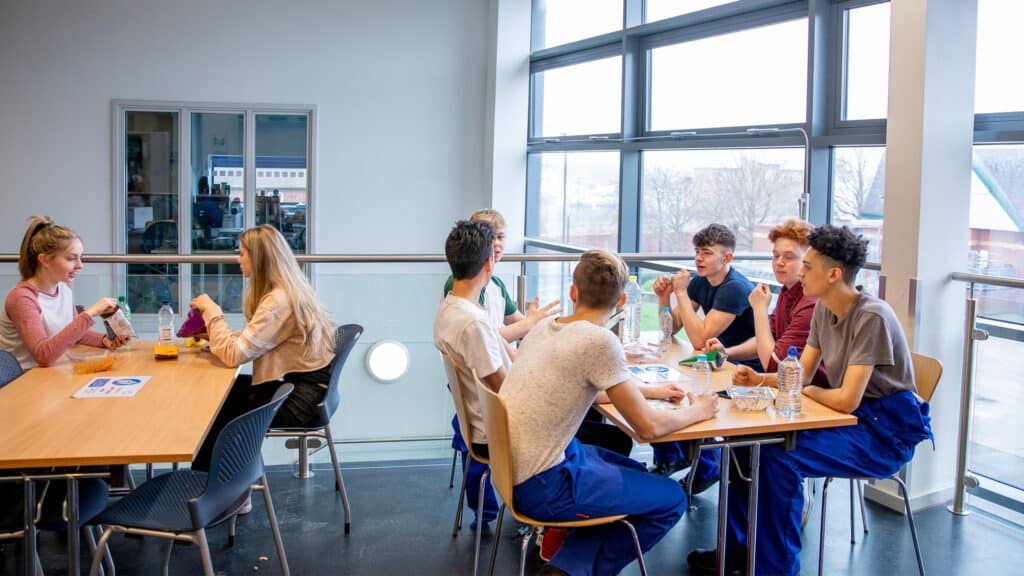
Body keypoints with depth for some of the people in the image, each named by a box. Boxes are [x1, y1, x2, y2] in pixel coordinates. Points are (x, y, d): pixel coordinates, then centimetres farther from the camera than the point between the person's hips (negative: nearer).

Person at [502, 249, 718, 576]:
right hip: (542, 488, -8)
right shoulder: (599, 341, -20)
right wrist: (697, 411, 3)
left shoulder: (544, 327, 4)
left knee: (634, 471, 25)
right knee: (672, 500, 8)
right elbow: (648, 427, -16)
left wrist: (645, 392, 21)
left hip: (512, 468, 8)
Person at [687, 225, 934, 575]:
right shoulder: (824, 309, 5)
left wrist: (805, 391, -8)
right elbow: (801, 373, 10)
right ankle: (739, 547, 13)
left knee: (780, 458, -28)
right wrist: (759, 379, -9)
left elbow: (846, 400, -26)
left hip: (886, 429, -9)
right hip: (851, 416, 9)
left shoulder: (871, 318, -23)